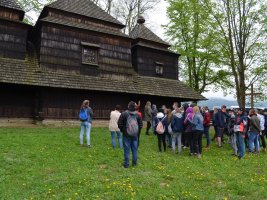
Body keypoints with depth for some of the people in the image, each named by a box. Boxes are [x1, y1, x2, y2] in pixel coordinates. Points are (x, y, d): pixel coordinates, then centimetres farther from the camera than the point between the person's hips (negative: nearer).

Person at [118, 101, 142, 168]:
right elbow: (140, 125, 5)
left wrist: (123, 130, 7)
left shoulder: (124, 114, -12)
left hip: (126, 135, -3)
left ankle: (126, 164, 11)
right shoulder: (137, 115, 0)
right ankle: (134, 163, 22)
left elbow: (119, 124, -9)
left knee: (127, 150, 4)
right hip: (135, 135, 3)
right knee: (135, 149, 13)